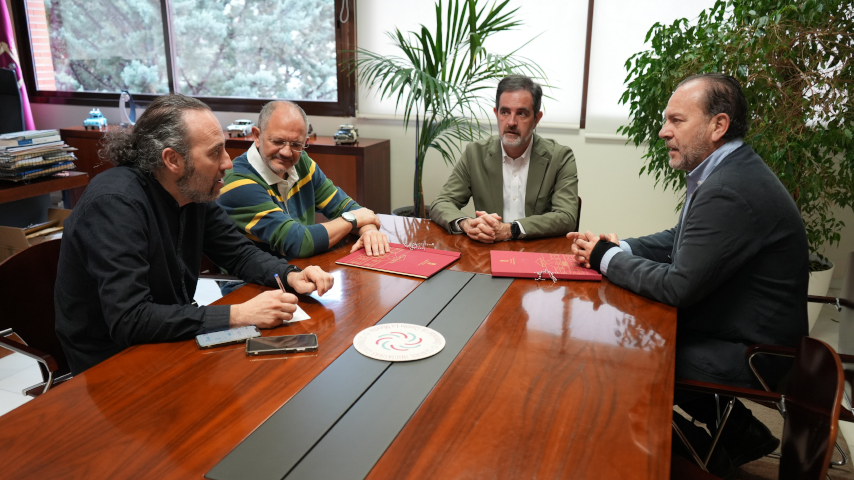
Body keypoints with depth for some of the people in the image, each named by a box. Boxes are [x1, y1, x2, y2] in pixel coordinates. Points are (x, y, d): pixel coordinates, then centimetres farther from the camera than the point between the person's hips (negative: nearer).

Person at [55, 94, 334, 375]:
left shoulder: (195, 191, -3)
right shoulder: (115, 203, -26)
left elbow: (238, 253, 8)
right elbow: (129, 321, -32)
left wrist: (290, 275, -11)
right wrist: (238, 315, -32)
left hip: (171, 342, 7)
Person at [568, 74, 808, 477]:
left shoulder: (729, 192, -29)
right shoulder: (726, 172, 4)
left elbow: (678, 286, -27)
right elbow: (678, 240, 12)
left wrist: (607, 258, -13)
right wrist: (616, 247, -5)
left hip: (750, 354, -9)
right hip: (735, 329, 9)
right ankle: (736, 430, 19)